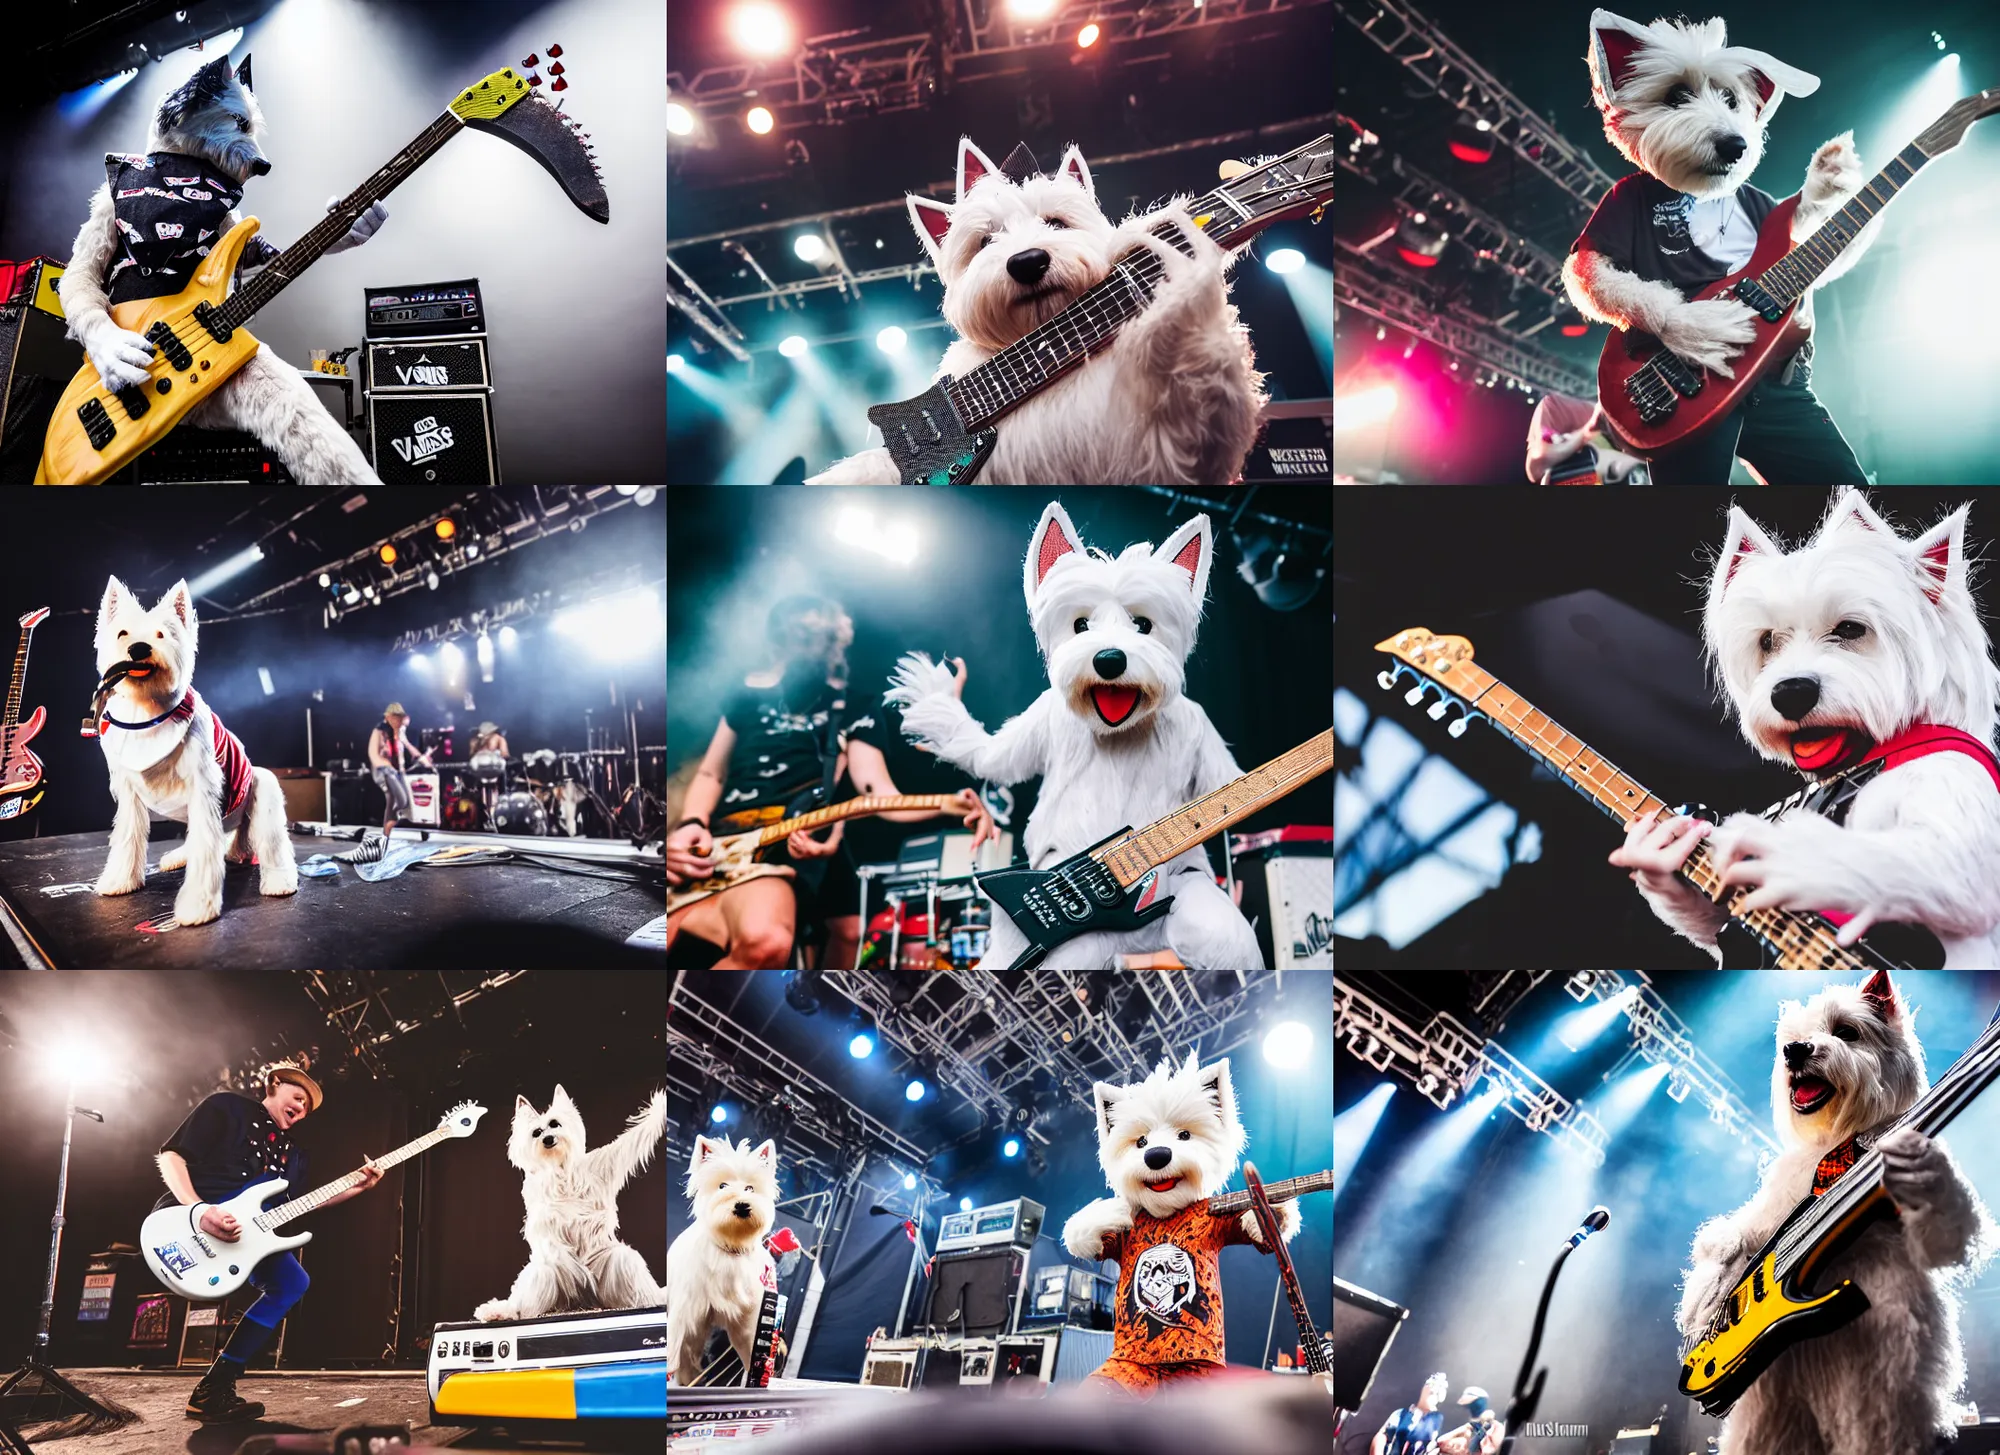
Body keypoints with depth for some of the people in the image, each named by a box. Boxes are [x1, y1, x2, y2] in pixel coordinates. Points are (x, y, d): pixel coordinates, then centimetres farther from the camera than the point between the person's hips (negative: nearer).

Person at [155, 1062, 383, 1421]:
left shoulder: (291, 1153, 23)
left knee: (292, 1282, -2)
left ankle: (214, 1388, -4)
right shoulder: (227, 1107, 1)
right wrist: (199, 1209, -25)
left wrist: (357, 1187, 5)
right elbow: (171, 1154, -8)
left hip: (240, 1233, 8)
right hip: (185, 1218, -8)